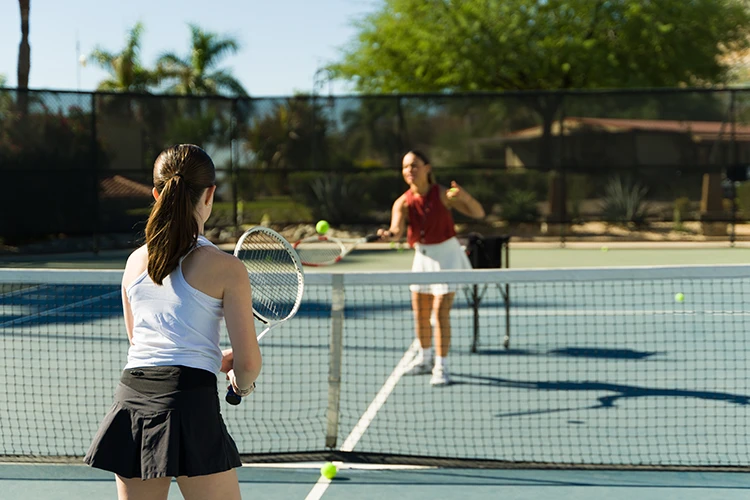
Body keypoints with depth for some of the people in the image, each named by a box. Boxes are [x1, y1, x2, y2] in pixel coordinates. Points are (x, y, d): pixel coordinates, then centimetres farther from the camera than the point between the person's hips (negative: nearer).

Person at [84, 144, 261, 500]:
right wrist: (242, 383, 18)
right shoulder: (227, 269, -5)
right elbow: (248, 363, -6)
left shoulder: (135, 262, 11)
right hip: (190, 404, -5)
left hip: (131, 396, 5)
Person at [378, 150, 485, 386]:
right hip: (422, 256, 5)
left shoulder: (443, 194, -17)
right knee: (420, 313, 14)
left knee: (440, 313, -12)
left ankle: (441, 368, -5)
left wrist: (465, 197, -35)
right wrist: (388, 234, -49)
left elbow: (478, 213, -16)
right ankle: (425, 359, 35)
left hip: (446, 254, -5)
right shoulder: (403, 203, -10)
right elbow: (397, 230, -26)